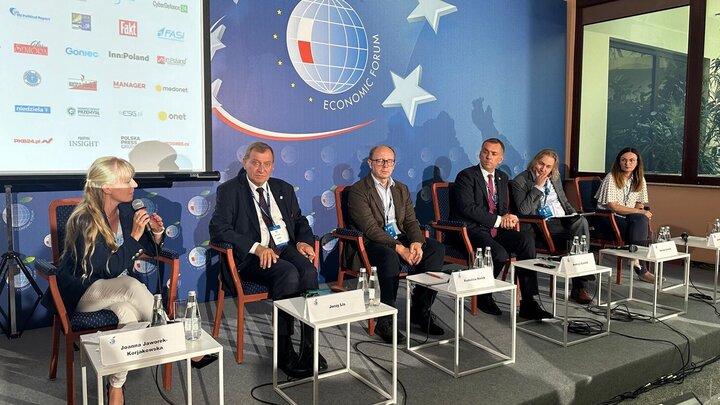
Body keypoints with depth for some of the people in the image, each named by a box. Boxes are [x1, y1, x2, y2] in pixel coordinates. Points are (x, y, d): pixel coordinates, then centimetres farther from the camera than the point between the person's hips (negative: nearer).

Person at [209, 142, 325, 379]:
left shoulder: (284, 189, 20)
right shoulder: (229, 190, 4)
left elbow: (300, 221, 24)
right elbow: (218, 230, -7)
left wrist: (303, 241, 0)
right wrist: (257, 248, -19)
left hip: (287, 248, 4)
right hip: (253, 255, -4)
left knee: (309, 271, -29)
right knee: (289, 274, -33)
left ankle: (310, 346, -23)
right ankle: (284, 352, -24)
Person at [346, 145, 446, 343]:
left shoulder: (401, 189, 17)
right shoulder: (358, 191, -5)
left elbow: (411, 221, 10)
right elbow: (370, 228, -16)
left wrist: (416, 243, -13)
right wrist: (399, 248, -25)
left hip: (401, 239, 7)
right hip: (370, 244, -6)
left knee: (436, 248, -16)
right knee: (390, 257, -39)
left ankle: (420, 311, -9)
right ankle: (385, 321, -26)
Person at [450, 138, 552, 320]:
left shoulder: (502, 177, 17)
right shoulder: (466, 176, -5)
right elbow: (468, 208, -16)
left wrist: (506, 217, -3)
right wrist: (498, 220, -17)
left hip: (495, 229, 7)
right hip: (472, 230, -6)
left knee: (527, 242, -19)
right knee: (500, 254, -31)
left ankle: (528, 303, -17)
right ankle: (483, 297, -3)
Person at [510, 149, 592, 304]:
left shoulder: (555, 179, 20)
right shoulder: (520, 181, -1)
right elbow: (523, 211, -14)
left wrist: (574, 214, 10)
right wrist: (538, 186, -13)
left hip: (564, 220, 6)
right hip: (545, 224, -6)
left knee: (581, 221, -29)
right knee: (579, 230, -29)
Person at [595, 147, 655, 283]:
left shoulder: (639, 180, 9)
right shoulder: (611, 178, -9)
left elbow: (640, 204, 11)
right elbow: (612, 206, -17)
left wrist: (641, 213, -14)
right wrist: (640, 212, -19)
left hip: (629, 217, 5)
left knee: (641, 220, -30)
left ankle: (635, 260, -28)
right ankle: (637, 265, -22)